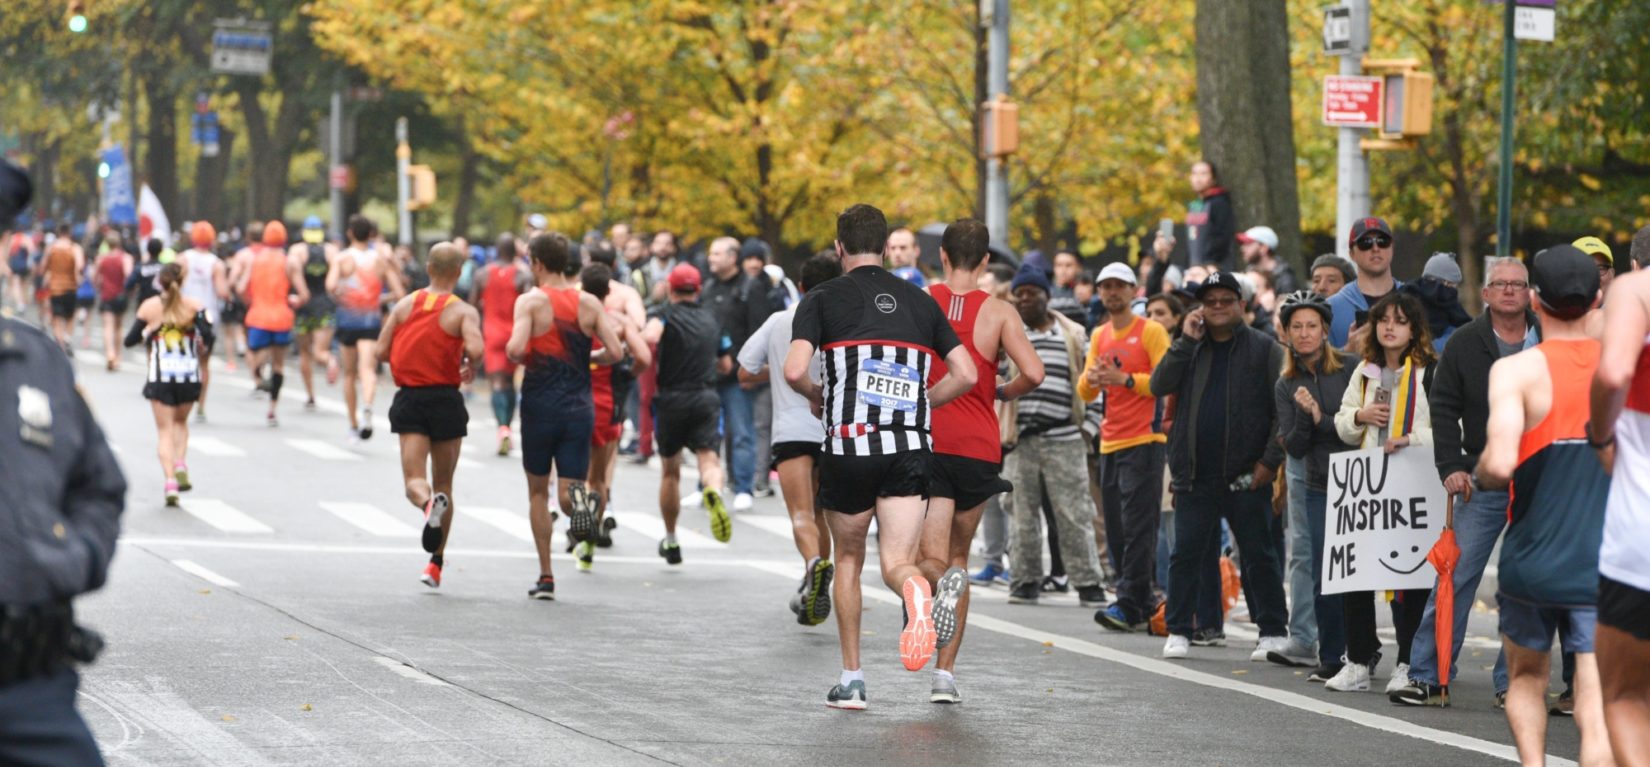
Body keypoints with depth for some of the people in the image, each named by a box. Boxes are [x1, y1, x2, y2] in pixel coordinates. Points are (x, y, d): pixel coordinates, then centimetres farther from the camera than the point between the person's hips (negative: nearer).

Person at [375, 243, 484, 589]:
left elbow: (380, 351, -1)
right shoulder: (463, 311, -7)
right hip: (446, 401, -1)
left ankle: (429, 504, -39)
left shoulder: (404, 305, 3)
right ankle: (436, 563, 17)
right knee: (444, 482, 14)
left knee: (414, 479, -3)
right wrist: (468, 364, -2)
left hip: (408, 399, 1)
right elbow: (475, 348, -24)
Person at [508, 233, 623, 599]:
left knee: (538, 492, 14)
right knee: (566, 487, 4)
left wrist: (520, 359, 1)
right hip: (579, 408, 2)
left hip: (540, 406, -2)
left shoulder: (530, 301, -8)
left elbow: (515, 348, -22)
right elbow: (615, 352, -3)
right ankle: (577, 498, -35)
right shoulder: (589, 304, 3)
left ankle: (546, 578, 13)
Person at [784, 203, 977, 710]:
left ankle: (851, 678, 19)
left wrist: (816, 396, 11)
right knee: (896, 563, -2)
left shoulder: (822, 299, 2)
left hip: (849, 445, -1)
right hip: (911, 448, 1)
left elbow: (794, 370, -11)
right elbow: (966, 375, 8)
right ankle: (918, 591, -39)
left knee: (848, 560, 18)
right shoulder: (921, 301, 12)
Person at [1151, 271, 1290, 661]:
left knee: (1259, 555, 4)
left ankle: (1274, 632, 10)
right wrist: (1185, 341, -7)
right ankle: (1178, 631, 10)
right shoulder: (1191, 348, 13)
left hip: (1246, 474, -3)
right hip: (1196, 474, 3)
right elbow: (1159, 386, -1)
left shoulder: (1264, 349, 1)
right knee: (1187, 552, 4)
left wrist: (1269, 460, -11)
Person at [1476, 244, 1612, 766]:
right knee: (1597, 703, -3)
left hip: (1532, 561, -1)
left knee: (1526, 679, 23)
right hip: (1606, 564, 1)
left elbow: (1499, 465, -22)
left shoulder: (1516, 371, -9)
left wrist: (1480, 472, 0)